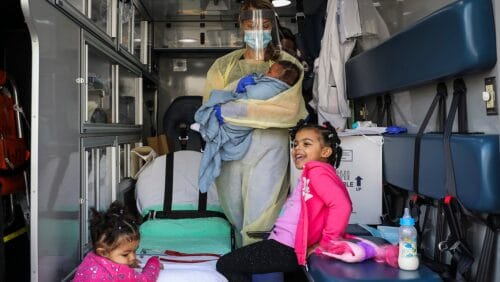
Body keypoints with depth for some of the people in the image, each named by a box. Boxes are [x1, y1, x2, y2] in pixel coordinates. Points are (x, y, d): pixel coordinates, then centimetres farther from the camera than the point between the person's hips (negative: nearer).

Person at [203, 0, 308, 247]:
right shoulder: (224, 65, 14)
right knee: (235, 216, 10)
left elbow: (289, 109, -11)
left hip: (268, 147, -3)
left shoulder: (288, 65, 5)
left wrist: (234, 110, -16)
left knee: (259, 222, -6)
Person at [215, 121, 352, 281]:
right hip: (282, 241, 10)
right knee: (234, 263, 25)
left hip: (287, 249, -10)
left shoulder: (317, 170, -14)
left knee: (224, 265, -4)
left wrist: (325, 243, -20)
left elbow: (341, 205, -27)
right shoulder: (310, 174, 16)